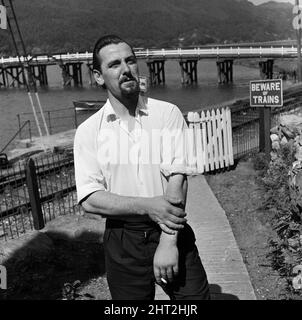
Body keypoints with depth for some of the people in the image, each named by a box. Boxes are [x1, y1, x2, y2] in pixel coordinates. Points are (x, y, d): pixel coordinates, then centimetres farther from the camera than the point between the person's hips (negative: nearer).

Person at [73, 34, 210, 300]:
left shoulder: (168, 114, -3)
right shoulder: (88, 131, -2)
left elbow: (177, 178, -12)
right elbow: (89, 200, -8)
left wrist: (168, 242, -19)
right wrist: (147, 206, -20)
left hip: (170, 233, 0)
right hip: (122, 241, 1)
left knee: (197, 295, 4)